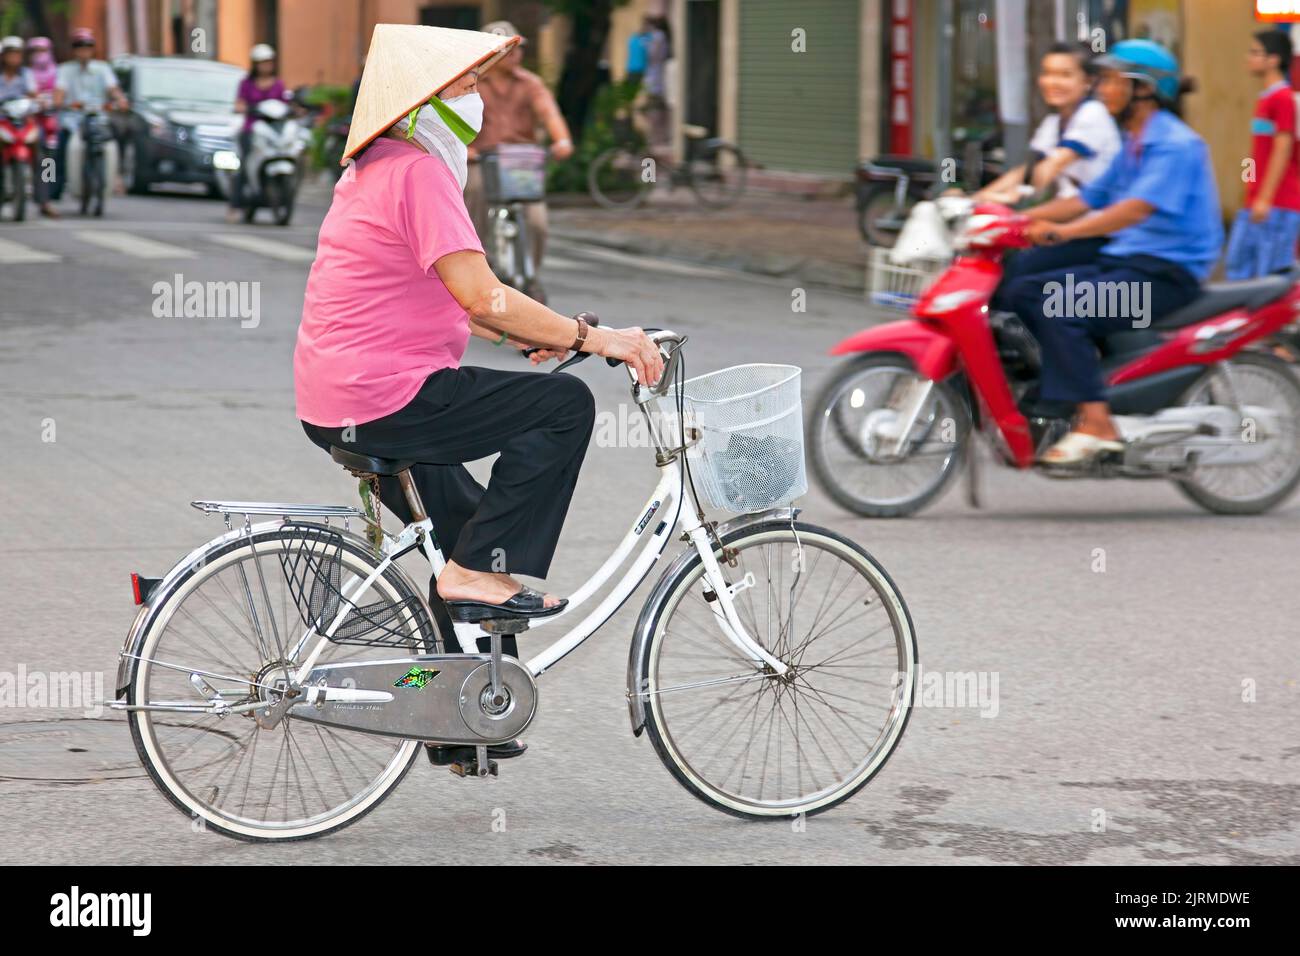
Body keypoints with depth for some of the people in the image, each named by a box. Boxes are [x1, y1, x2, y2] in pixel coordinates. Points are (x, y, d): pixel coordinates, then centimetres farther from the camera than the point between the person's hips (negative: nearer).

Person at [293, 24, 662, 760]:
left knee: (468, 528, 22)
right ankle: (483, 571, -7)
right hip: (387, 397, -11)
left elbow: (451, 300, 25)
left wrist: (532, 335, 14)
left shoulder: (378, 171, 19)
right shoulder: (417, 172, -15)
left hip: (335, 401, 11)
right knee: (566, 404, -9)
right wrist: (590, 337, -18)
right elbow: (482, 297, -22)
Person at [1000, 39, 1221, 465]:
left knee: (1060, 310, -28)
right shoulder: (1132, 146, 19)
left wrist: (1062, 231, -35)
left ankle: (1095, 424, -28)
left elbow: (1137, 208, -27)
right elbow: (1088, 199, 19)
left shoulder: (1176, 145, -13)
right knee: (1022, 293, -4)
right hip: (1121, 259, 10)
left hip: (1166, 270, -10)